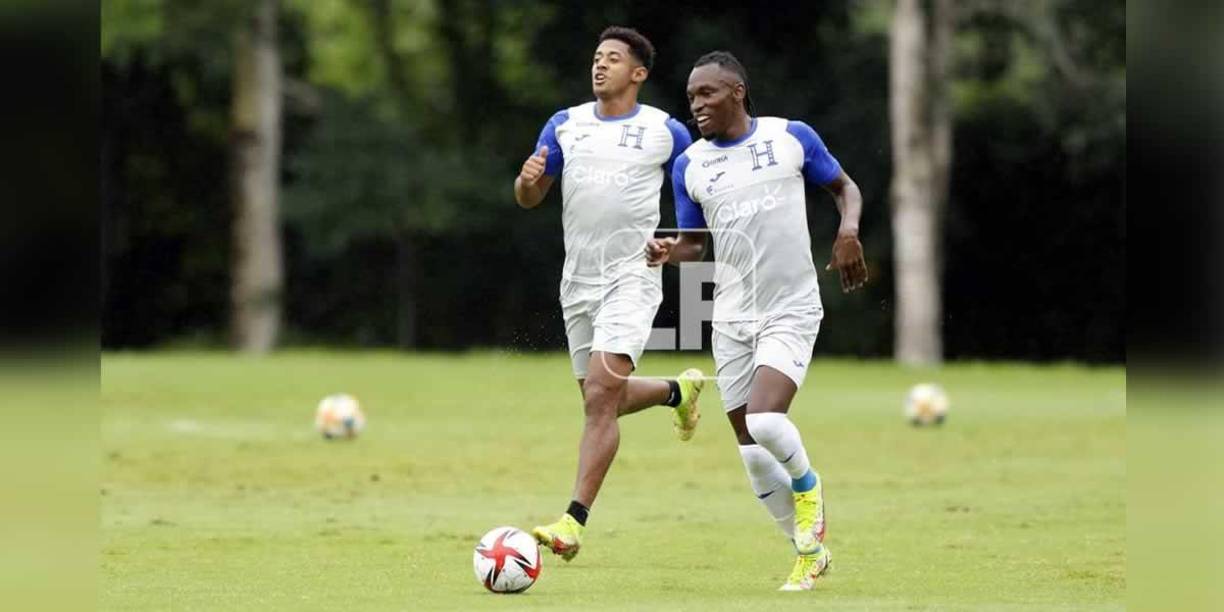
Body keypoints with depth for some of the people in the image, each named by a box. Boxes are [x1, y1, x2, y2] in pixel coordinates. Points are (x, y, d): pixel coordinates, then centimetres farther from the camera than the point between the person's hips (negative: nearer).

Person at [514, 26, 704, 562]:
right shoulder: (565, 125, 9)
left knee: (601, 394, -19)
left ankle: (574, 521, -21)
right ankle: (680, 390, 45)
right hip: (578, 280, 5)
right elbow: (528, 199, 9)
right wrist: (528, 180, -15)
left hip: (632, 277, -5)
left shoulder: (666, 132, -1)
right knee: (602, 400, 13)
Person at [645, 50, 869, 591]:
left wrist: (848, 231, -9)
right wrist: (668, 252, -12)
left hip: (792, 310, -4)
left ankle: (807, 487, 7)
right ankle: (810, 551, 20)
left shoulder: (791, 137, -3)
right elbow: (694, 243, 11)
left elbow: (844, 187, 10)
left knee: (765, 423, -25)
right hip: (732, 318, 4)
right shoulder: (689, 165, 4)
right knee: (752, 454, 3)